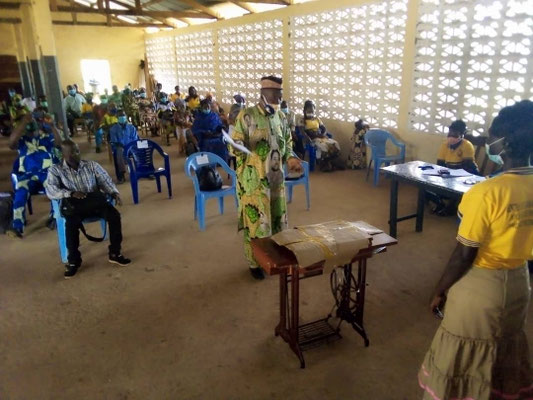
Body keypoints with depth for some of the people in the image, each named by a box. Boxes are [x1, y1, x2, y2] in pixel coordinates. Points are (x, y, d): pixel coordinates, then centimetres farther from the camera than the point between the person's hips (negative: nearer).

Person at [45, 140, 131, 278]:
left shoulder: (92, 165, 15)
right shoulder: (55, 170, 9)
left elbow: (105, 181, 8)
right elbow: (51, 192, -3)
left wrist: (114, 193, -13)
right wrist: (71, 193, -19)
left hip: (94, 199, 2)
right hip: (73, 203, -2)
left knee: (114, 215, -26)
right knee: (71, 224, -35)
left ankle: (115, 253, -11)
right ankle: (73, 261, -15)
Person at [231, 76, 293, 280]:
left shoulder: (281, 116, 8)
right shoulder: (247, 115, -10)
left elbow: (288, 142, 20)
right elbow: (235, 144, -10)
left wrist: (290, 157, 3)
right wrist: (240, 148, -32)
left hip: (276, 177, 6)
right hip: (253, 179, -6)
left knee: (277, 218, 14)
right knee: (256, 221, 1)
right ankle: (255, 262, 17)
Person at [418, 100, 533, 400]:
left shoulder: (486, 193, -26)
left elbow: (465, 255, -20)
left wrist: (439, 291, -7)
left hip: (479, 286, -6)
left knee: (464, 362, 14)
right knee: (505, 358, 26)